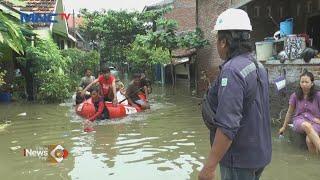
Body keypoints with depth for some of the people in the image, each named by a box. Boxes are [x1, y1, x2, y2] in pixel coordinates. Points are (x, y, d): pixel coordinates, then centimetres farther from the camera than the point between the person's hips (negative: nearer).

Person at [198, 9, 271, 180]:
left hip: (240, 159, -8)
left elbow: (227, 126, -29)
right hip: (259, 153, 9)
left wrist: (209, 166, -24)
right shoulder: (258, 66, 6)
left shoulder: (232, 70, -24)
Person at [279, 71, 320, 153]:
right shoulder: (295, 96, 2)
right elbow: (289, 112, 14)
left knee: (309, 140, -35)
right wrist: (284, 127, 20)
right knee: (306, 126, -39)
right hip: (299, 120, 1)